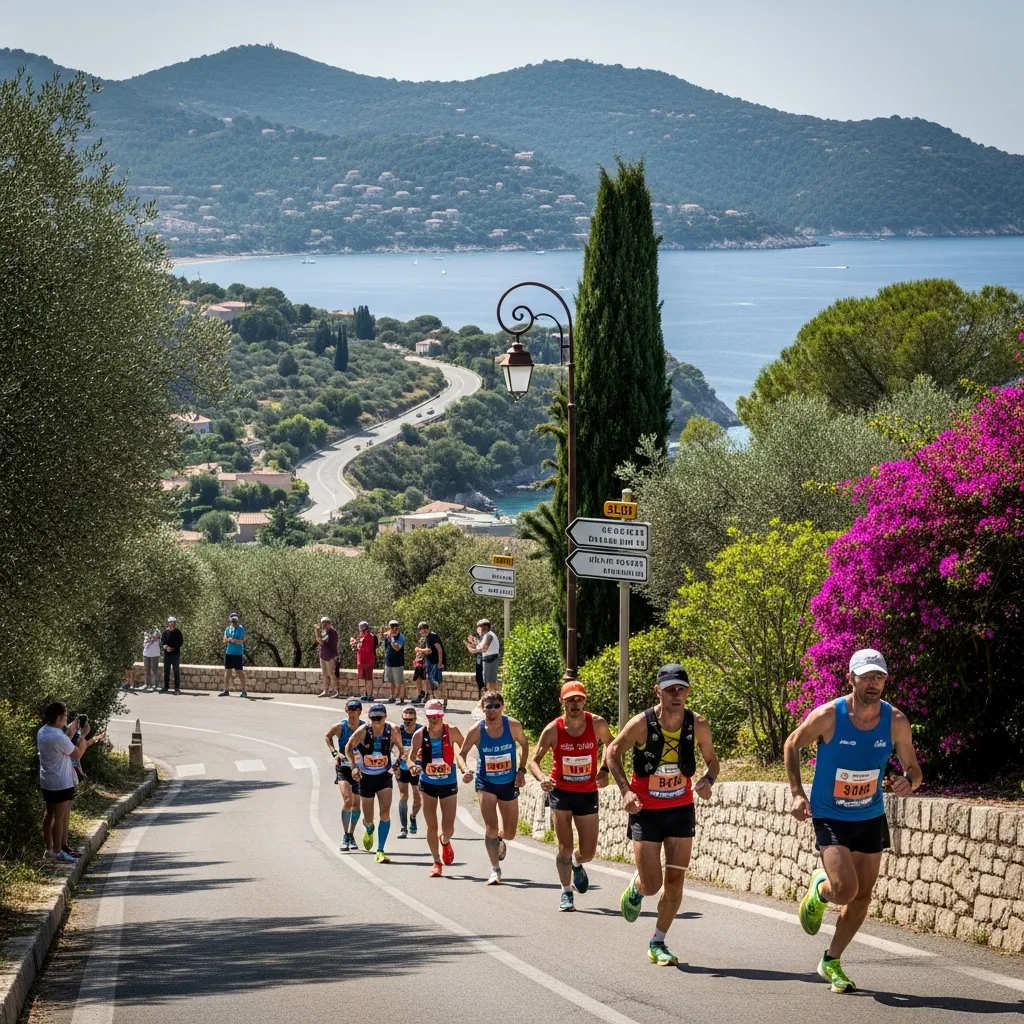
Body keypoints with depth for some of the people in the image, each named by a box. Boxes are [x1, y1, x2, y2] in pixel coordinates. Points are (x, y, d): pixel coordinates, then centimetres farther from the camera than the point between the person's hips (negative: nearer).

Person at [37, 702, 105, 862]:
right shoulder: (58, 737, -25)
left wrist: (70, 731, 16)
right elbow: (77, 754, -14)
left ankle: (49, 849, 22)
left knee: (49, 815, 14)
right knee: (60, 817, 0)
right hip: (61, 783, -9)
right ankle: (57, 852, 6)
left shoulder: (42, 732, 3)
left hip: (47, 782, 9)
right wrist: (83, 735, -7)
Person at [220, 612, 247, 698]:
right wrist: (228, 639, -15)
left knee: (240, 672, -4)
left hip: (238, 653, -5)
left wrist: (235, 640, -24)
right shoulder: (227, 629, 12)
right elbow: (224, 640, 6)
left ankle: (244, 691, -1)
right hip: (228, 652, 5)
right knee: (227, 671, 7)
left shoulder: (240, 628, -2)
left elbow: (242, 640, -7)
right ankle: (226, 690, 14)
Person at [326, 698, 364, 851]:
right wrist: (334, 752, -1)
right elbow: (328, 736, 12)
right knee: (347, 800, -19)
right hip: (343, 768, -2)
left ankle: (351, 835, 29)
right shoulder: (340, 727, -9)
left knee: (356, 803, 11)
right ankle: (345, 837, -14)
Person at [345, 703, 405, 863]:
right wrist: (354, 766, -14)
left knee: (385, 812, -17)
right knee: (368, 818, 9)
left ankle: (380, 851, -12)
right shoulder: (363, 731, -16)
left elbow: (401, 749, 3)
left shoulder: (392, 731, -13)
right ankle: (369, 830, 48)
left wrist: (397, 764, -13)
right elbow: (348, 748, -2)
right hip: (366, 777, 0)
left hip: (385, 776, 0)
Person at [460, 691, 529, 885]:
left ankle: (500, 840, 47)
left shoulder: (513, 726, -13)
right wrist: (465, 771, -21)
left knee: (510, 833, 10)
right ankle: (495, 870, -9)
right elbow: (463, 753, -2)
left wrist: (521, 770, -3)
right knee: (491, 827, -16)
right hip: (486, 783, -2)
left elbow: (524, 744, 6)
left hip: (509, 783, 2)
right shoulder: (476, 731, -16)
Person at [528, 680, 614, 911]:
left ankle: (577, 864, 40)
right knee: (564, 847, -4)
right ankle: (566, 893, 11)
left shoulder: (597, 724, -9)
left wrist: (604, 770, -3)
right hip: (561, 792, -1)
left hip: (588, 794, 1)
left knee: (588, 853, 5)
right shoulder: (553, 730, -12)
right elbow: (534, 760, -7)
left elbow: (610, 745, 12)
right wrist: (542, 778, -27)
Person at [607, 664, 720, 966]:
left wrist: (708, 780, -16)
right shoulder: (641, 724, -18)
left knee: (675, 880, 0)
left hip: (681, 810, 3)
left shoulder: (698, 725, -10)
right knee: (651, 885, -5)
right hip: (645, 811, -3)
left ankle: (657, 944, 16)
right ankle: (636, 887, 33)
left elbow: (711, 759, 7)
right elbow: (613, 752, -3)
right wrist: (625, 790, -15)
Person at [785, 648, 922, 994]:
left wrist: (909, 781, -27)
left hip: (871, 818, 4)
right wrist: (797, 793, -10)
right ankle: (818, 891, 18)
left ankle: (831, 962, 28)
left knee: (862, 897, 9)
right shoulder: (828, 716, -20)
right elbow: (792, 744, -3)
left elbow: (914, 768, -2)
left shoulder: (895, 721, -12)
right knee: (846, 889, -20)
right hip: (830, 818, -4)